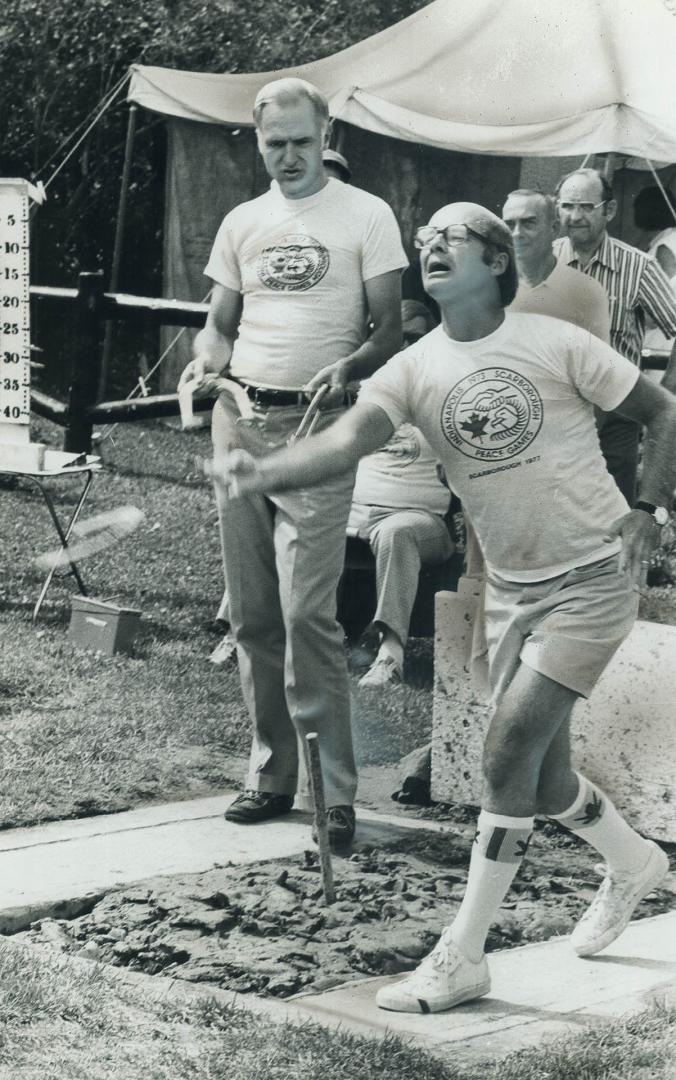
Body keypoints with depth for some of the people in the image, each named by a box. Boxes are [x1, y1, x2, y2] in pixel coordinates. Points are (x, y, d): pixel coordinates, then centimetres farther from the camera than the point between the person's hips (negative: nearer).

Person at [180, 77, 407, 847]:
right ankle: (272, 773, 14)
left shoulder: (366, 217, 1)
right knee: (252, 612, 6)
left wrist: (348, 366, -22)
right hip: (239, 419, 5)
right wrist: (204, 363, -5)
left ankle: (334, 789, -8)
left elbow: (389, 329, -1)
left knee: (306, 610, -13)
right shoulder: (242, 223, 15)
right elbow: (222, 324, 18)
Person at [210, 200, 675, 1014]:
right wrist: (263, 472, -40)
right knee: (542, 779, 12)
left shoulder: (555, 345, -10)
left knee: (508, 748, -15)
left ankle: (462, 957, -7)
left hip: (591, 579, -5)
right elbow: (348, 439, -21)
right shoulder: (415, 370, -2)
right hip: (510, 589, 5)